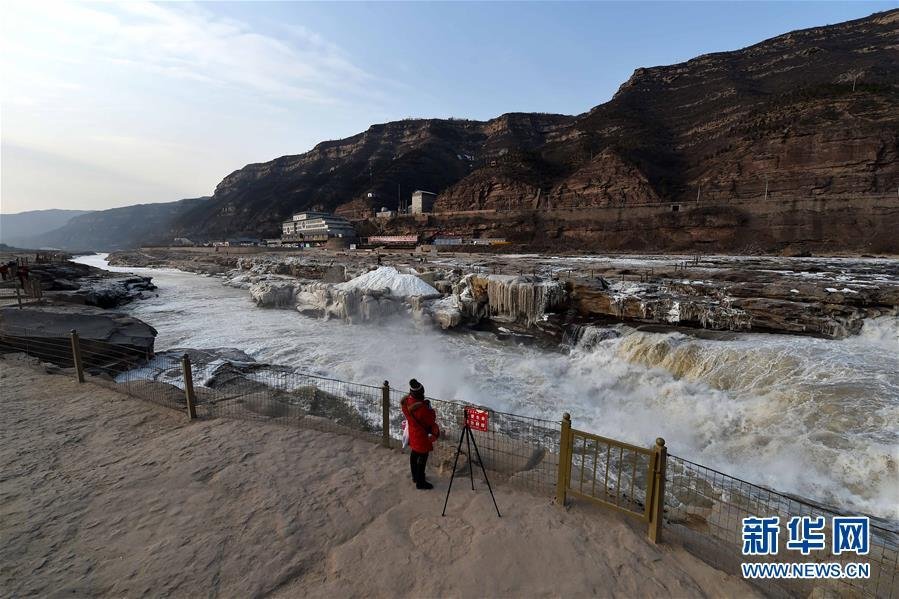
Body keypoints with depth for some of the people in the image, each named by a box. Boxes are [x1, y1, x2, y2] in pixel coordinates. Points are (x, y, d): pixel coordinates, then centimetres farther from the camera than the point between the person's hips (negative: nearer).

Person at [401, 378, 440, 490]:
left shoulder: (406, 401, -12)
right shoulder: (422, 407, -34)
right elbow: (432, 420, -20)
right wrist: (430, 408, -8)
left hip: (412, 433, 8)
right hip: (422, 435, -8)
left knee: (414, 454, 24)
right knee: (422, 458, 8)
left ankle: (415, 476, 43)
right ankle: (420, 482, 21)